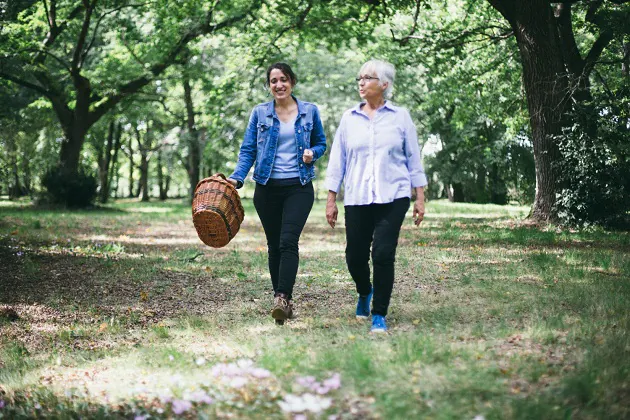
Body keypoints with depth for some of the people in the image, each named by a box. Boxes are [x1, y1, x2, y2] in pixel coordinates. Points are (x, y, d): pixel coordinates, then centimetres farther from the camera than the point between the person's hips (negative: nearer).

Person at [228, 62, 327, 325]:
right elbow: (248, 150, 3)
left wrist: (312, 153, -9)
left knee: (288, 242, -18)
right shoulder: (259, 113, 5)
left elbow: (321, 143, 15)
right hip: (267, 188, 2)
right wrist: (237, 178, -13)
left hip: (299, 187, -2)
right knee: (274, 245, 7)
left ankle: (282, 299, -25)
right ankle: (282, 299, 18)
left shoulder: (309, 111, 5)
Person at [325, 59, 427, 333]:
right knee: (355, 255, 4)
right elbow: (337, 161, 12)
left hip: (393, 197, -2)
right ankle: (364, 292, 37)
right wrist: (331, 200, 7)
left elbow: (414, 159, 9)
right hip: (357, 198, 2)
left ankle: (379, 315, 2)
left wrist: (420, 198, 4)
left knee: (383, 254, -11)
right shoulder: (349, 118, 9)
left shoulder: (400, 117, 6)